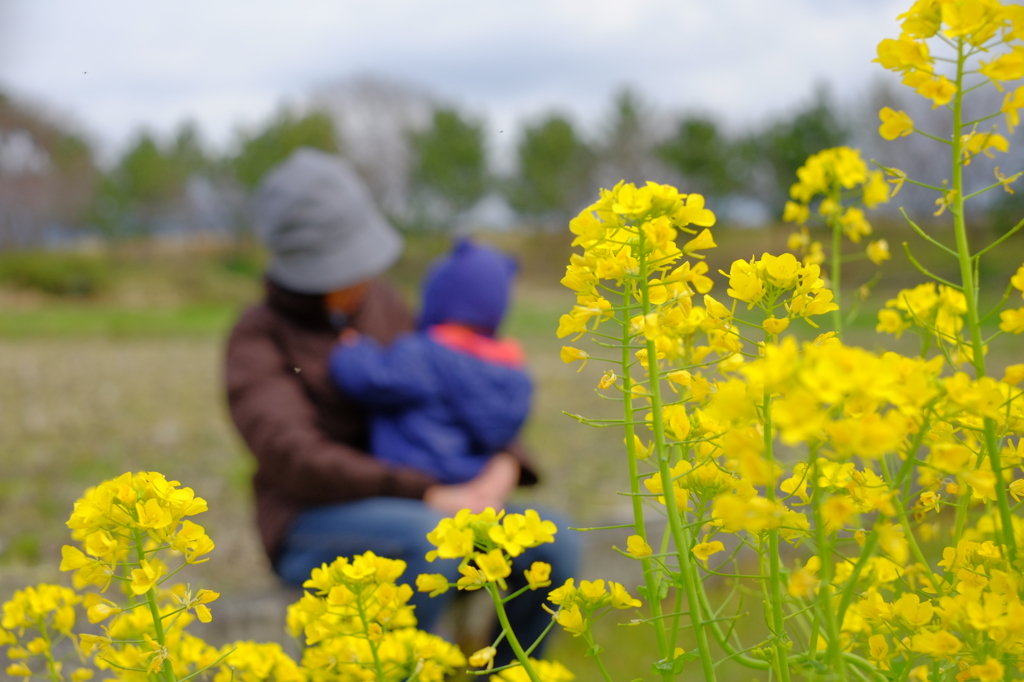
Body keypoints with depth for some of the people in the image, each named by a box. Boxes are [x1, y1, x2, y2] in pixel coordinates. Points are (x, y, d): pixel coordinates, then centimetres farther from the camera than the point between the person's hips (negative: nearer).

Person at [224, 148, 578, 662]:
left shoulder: (380, 304, 8)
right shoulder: (257, 340, -9)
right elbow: (294, 459, -23)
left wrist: (505, 464, -9)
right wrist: (427, 497, -29)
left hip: (420, 516, 6)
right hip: (318, 536, -6)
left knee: (554, 543, -17)